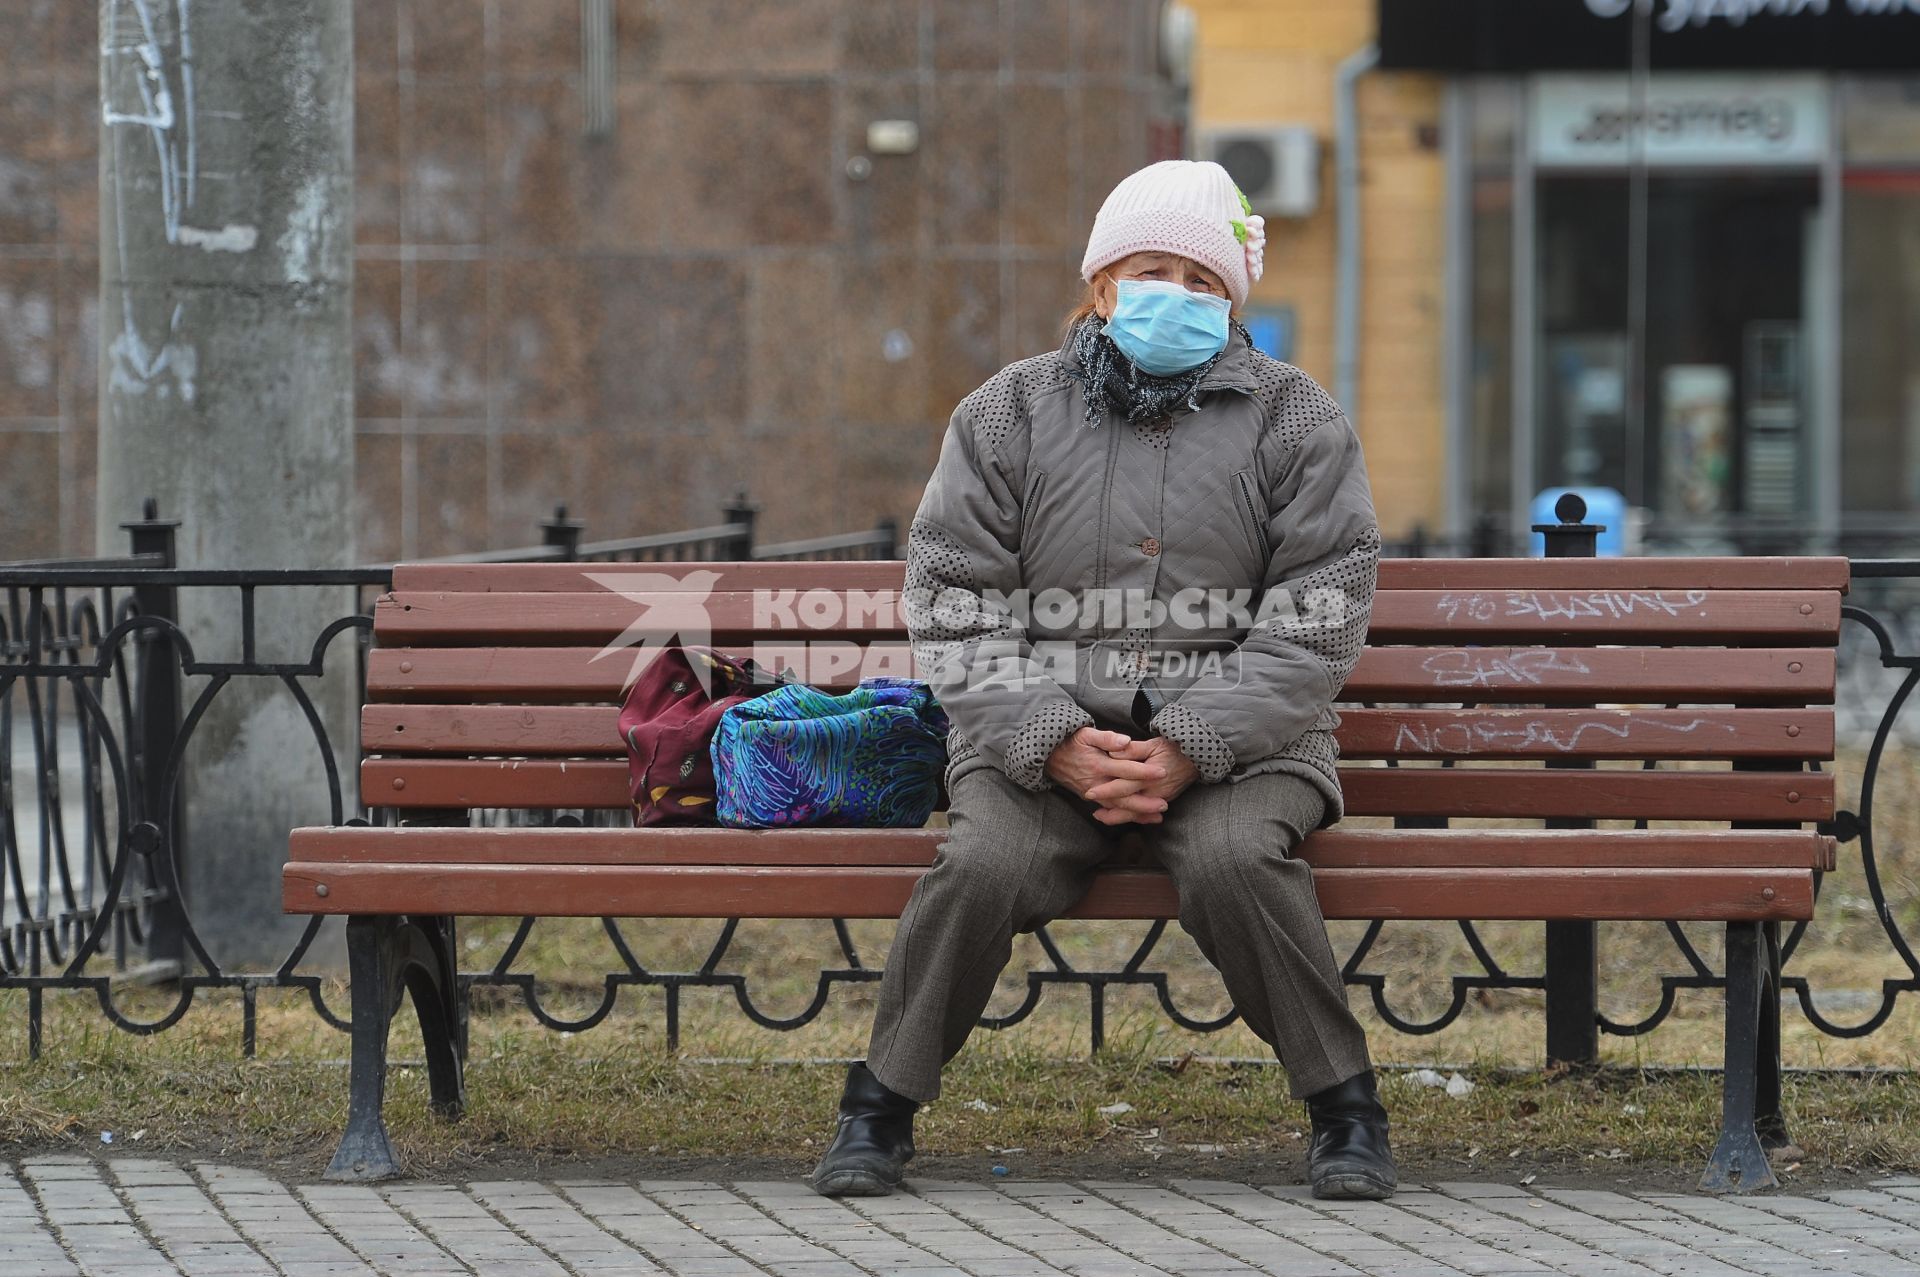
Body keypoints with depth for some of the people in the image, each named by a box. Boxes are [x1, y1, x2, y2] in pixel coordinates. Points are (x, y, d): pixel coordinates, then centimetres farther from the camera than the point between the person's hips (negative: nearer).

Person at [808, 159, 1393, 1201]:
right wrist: (1056, 743, -13)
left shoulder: (1293, 420, 7)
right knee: (987, 863, -29)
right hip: (1039, 729, 1)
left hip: (1236, 734, -1)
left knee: (1233, 859, -33)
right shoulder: (1008, 414, 10)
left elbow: (1314, 625, -1)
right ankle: (882, 1104, -11)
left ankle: (1342, 1100, -14)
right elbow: (953, 607, 3)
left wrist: (1189, 750, -15)